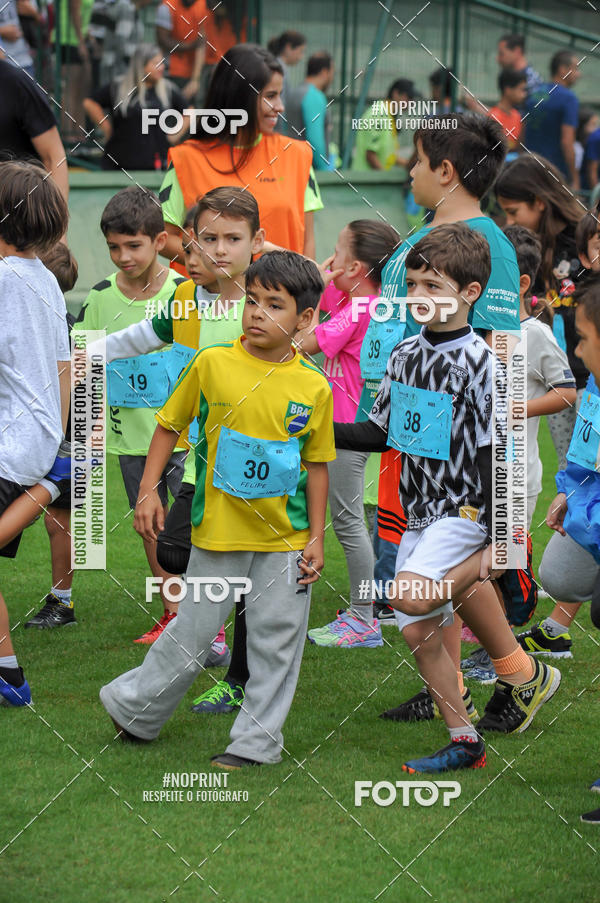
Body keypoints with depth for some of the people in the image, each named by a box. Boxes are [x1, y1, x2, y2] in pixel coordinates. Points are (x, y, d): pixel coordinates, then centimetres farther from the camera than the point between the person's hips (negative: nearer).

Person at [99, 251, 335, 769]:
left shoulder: (314, 388, -4)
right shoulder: (211, 364, -7)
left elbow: (317, 465, 5)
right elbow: (170, 425, 4)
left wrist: (316, 537, 3)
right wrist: (148, 491, -2)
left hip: (286, 539, 1)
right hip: (218, 531, -1)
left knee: (277, 642, 5)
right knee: (192, 633, 8)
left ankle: (256, 741, 18)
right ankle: (134, 709, 28)